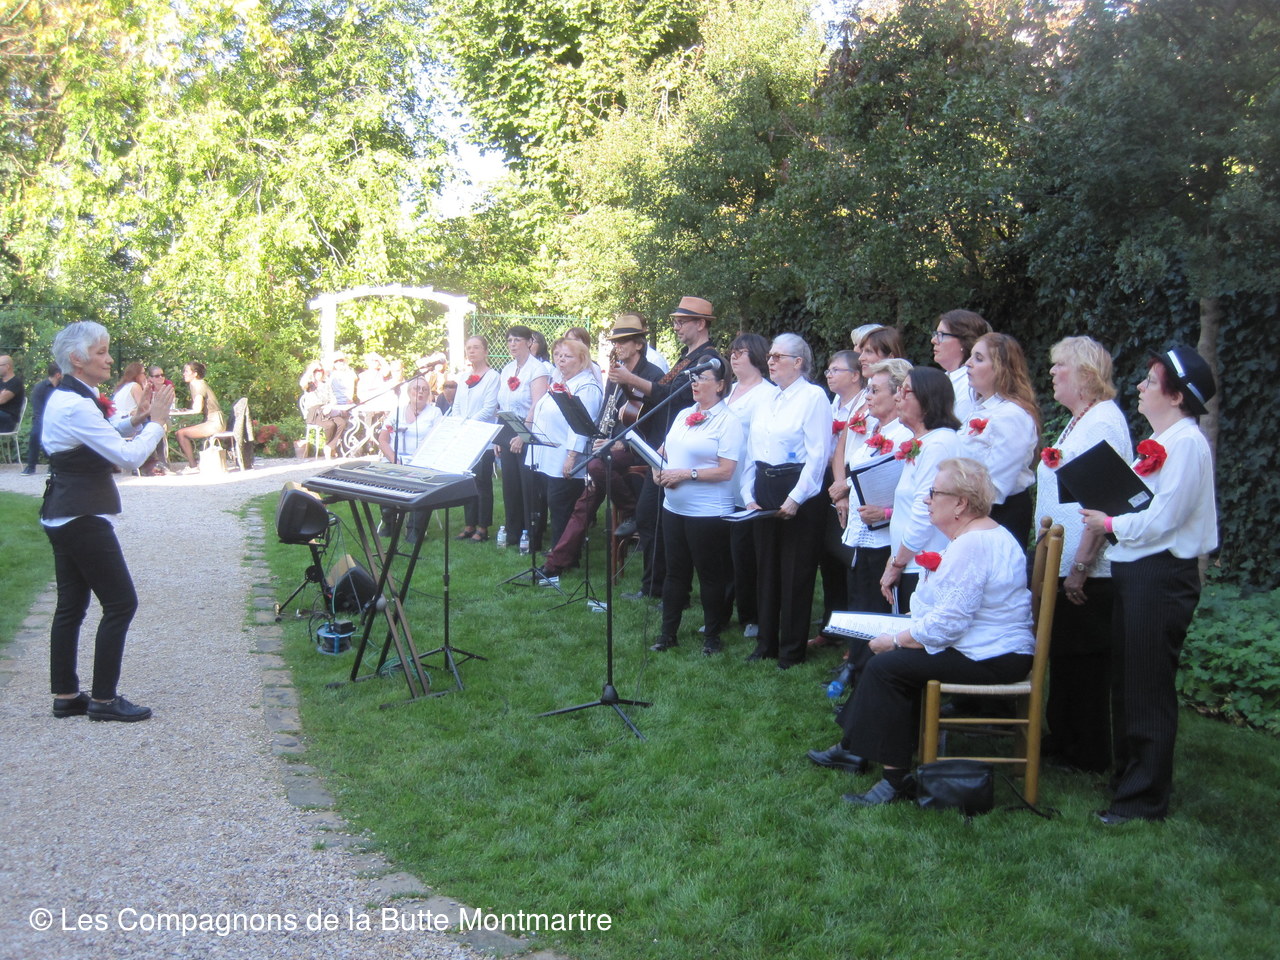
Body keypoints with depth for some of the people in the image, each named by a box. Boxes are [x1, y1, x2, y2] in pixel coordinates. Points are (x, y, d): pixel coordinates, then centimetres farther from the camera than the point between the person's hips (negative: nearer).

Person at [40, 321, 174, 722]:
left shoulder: (68, 398, 11)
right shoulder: (75, 405, -21)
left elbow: (98, 439, 23)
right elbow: (129, 457, -22)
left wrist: (133, 420, 9)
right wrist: (156, 421, -11)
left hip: (63, 515, 10)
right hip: (81, 518, -10)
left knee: (71, 605, 13)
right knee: (121, 602, -3)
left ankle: (65, 696, 20)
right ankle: (103, 699, 3)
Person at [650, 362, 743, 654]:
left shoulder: (728, 421, -10)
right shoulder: (683, 415, 11)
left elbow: (726, 471, -17)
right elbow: (664, 450, 21)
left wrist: (686, 474, -20)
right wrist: (657, 468, 0)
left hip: (708, 512, -7)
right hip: (674, 507, 7)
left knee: (710, 574, 5)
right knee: (675, 571, 13)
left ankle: (712, 637, 18)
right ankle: (668, 633, 22)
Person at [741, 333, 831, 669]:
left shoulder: (813, 396, -8)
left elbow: (818, 453, -15)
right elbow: (752, 450, 15)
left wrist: (796, 498, -19)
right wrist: (749, 495, 6)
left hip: (798, 492, -7)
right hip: (765, 490, 7)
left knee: (795, 574, 0)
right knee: (766, 569, 13)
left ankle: (792, 650, 11)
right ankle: (766, 643, 24)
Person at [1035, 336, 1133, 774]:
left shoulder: (1104, 421, -17)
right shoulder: (1077, 422, 16)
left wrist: (1081, 565, -24)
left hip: (1089, 573, -10)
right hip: (1064, 565, 10)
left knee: (1085, 659, 2)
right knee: (1062, 655, 17)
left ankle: (1089, 754, 14)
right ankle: (1063, 740, 30)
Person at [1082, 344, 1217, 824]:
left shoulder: (1186, 442, -15)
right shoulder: (1159, 441, 16)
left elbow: (1163, 518, -21)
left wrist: (1111, 523, -10)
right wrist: (1107, 518, 2)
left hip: (1161, 576, -10)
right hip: (1134, 570, 10)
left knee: (1148, 686, -2)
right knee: (1125, 679, 17)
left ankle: (1145, 796, 8)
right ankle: (1129, 774, 31)